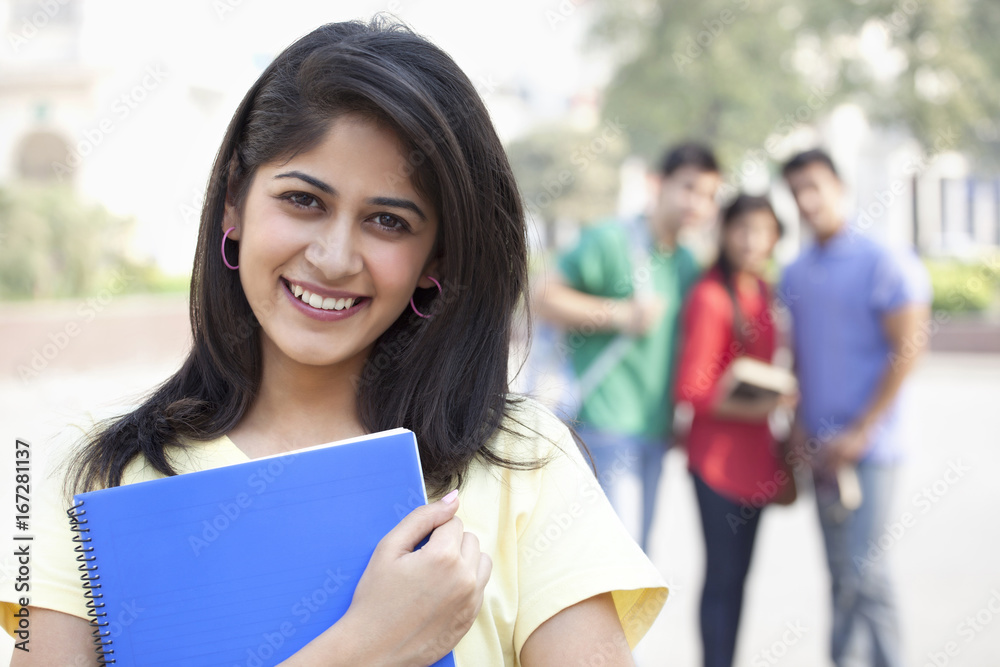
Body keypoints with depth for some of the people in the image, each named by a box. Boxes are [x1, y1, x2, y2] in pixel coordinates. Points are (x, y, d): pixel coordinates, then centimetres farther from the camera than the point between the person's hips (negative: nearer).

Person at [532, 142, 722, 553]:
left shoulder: (687, 263, 15)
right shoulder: (611, 240, -8)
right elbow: (545, 297, -11)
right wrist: (620, 314, -17)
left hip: (655, 429, 8)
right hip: (606, 425, -8)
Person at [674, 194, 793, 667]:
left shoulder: (760, 290, 8)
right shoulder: (710, 298, -16)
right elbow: (691, 389, -19)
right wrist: (753, 408, -27)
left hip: (754, 455, 8)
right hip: (718, 457, -8)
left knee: (737, 574, 15)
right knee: (722, 577, -1)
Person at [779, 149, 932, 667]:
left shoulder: (885, 264, -7)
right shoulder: (794, 274, 12)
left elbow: (907, 349, -11)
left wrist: (858, 434, -13)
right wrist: (799, 425, 3)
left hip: (869, 446, -6)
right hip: (822, 448, 6)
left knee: (862, 572, -8)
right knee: (841, 573, 10)